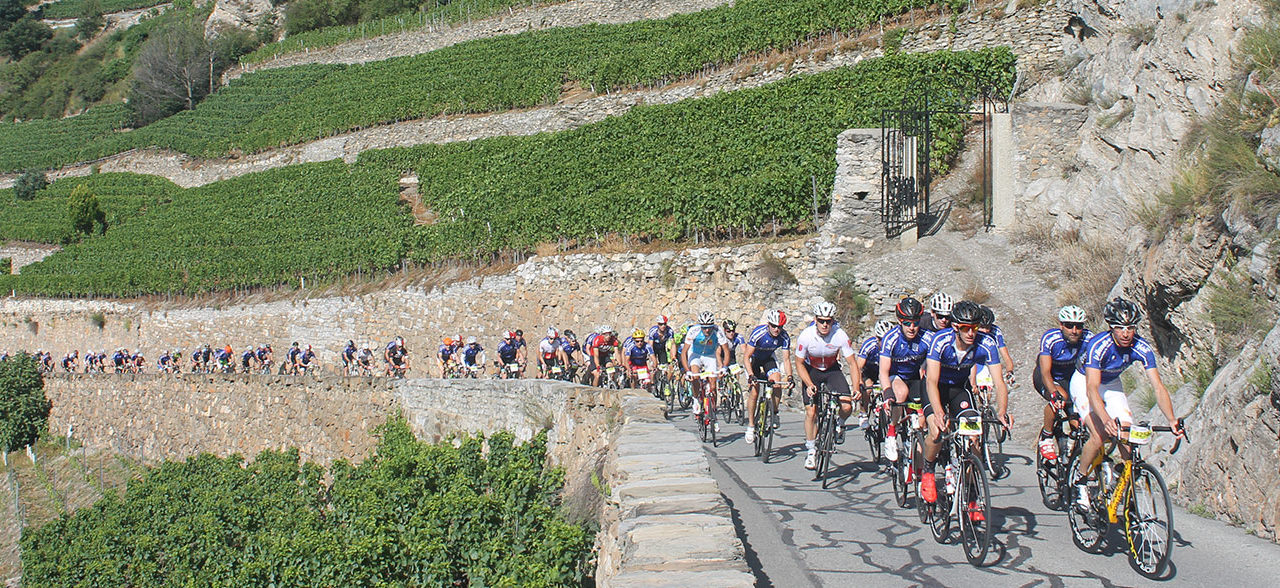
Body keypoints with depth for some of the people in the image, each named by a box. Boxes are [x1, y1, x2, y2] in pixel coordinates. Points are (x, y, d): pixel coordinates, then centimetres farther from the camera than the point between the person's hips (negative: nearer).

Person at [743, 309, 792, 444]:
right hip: (753, 358, -3)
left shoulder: (784, 337, -23)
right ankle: (750, 426, -5)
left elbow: (786, 359, -17)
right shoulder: (758, 333, -33)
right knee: (754, 391, -16)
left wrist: (789, 377, -32)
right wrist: (751, 375, -41)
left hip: (769, 358, 3)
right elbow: (746, 356, -30)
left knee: (776, 382, -24)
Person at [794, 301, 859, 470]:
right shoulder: (806, 336, -26)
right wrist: (809, 385, -27)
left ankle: (839, 425, 16)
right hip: (811, 370, 0)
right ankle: (811, 450, 7)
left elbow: (852, 363, -19)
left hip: (832, 369, 1)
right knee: (811, 412, -11)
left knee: (847, 406, -19)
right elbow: (799, 364, -14)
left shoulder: (840, 336, -25)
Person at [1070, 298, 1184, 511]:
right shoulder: (1099, 345, -35)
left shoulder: (1142, 348, -23)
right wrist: (1106, 420, -57)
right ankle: (1079, 480, 0)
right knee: (1100, 435, -23)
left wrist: (1172, 420, -39)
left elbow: (1158, 387, -25)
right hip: (1084, 382, -4)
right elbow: (1092, 389, -42)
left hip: (1111, 384, 4)